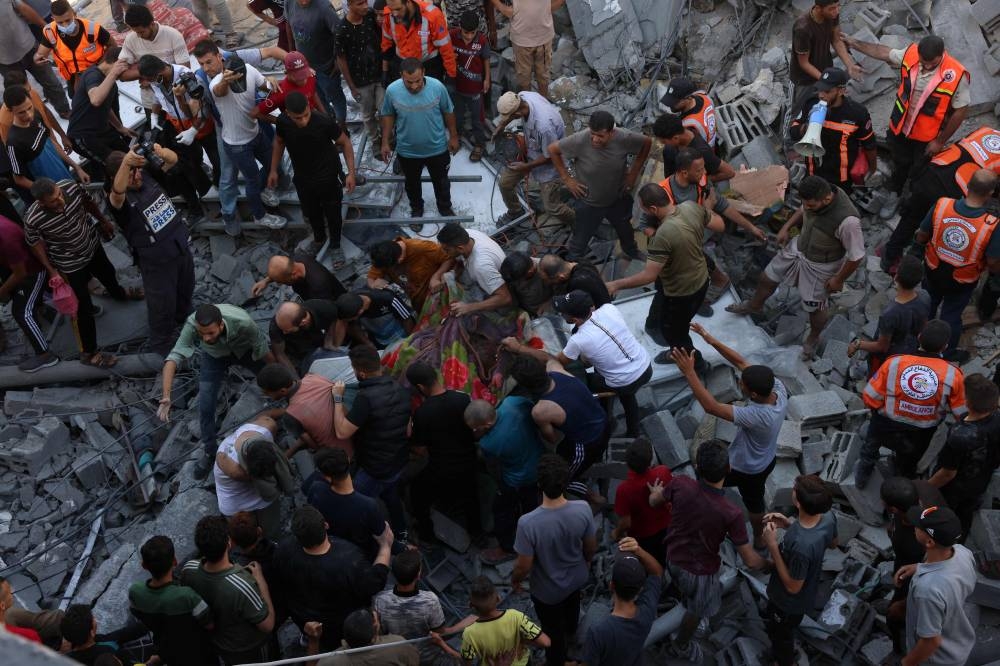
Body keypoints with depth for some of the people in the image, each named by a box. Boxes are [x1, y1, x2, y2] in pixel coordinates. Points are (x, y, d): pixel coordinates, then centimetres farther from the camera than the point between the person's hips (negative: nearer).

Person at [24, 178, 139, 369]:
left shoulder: (71, 187, -29)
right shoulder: (33, 220, -38)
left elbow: (88, 202, -5)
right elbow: (35, 244, -17)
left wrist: (103, 221, 10)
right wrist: (51, 271, -15)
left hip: (93, 245, 5)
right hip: (71, 265, -5)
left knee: (108, 272, 35)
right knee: (85, 308, 5)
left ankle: (118, 293, 72)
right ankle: (89, 353, 25)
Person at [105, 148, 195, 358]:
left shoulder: (147, 174, -7)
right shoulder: (119, 198, -26)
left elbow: (173, 159, -4)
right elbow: (117, 191, -50)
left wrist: (162, 152, -30)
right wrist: (126, 163, -69)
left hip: (181, 247, 7)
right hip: (157, 263, -7)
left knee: (186, 290, 31)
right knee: (162, 308, 10)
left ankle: (184, 320, 60)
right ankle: (162, 350, 32)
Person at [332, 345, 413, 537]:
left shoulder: (366, 397, -31)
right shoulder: (401, 390, -6)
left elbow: (342, 432, -27)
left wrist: (338, 399, -18)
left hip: (375, 469, -8)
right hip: (399, 461, 8)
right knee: (391, 495, 32)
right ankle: (400, 533, 51)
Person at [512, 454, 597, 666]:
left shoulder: (528, 523, -40)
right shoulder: (583, 509, -29)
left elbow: (524, 566, -25)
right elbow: (591, 547, -10)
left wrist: (515, 580, -2)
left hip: (548, 590, -4)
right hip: (577, 577, 4)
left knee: (553, 631, 25)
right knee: (571, 604, 39)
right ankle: (570, 630, 71)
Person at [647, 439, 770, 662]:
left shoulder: (680, 485, -27)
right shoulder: (731, 513, -36)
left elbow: (654, 501, -3)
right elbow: (750, 560, -24)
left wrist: (657, 492, 21)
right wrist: (771, 565, -2)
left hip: (673, 558, 3)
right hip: (699, 570, -3)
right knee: (697, 610, 30)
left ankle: (687, 597, 71)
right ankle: (681, 647, 55)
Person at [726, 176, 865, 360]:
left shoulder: (847, 220, -42)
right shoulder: (817, 195, -23)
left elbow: (856, 256, -27)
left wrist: (839, 279, -15)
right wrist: (787, 227, -1)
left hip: (820, 266, -6)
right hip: (798, 248, 6)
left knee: (815, 307, 16)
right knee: (768, 277, 24)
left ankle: (813, 339, 49)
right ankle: (754, 305, 56)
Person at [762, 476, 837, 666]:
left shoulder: (801, 546, -46)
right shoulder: (828, 517, -24)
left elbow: (792, 587, -28)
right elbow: (832, 543, 0)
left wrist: (772, 545, -32)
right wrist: (790, 525, -8)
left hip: (789, 602, -7)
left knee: (780, 634, 25)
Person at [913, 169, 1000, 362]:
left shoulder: (941, 205, -27)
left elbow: (921, 237, -12)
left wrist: (918, 240, 12)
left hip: (934, 269, 3)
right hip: (962, 281, -2)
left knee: (928, 304, 30)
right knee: (951, 314, 23)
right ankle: (948, 353, 45)